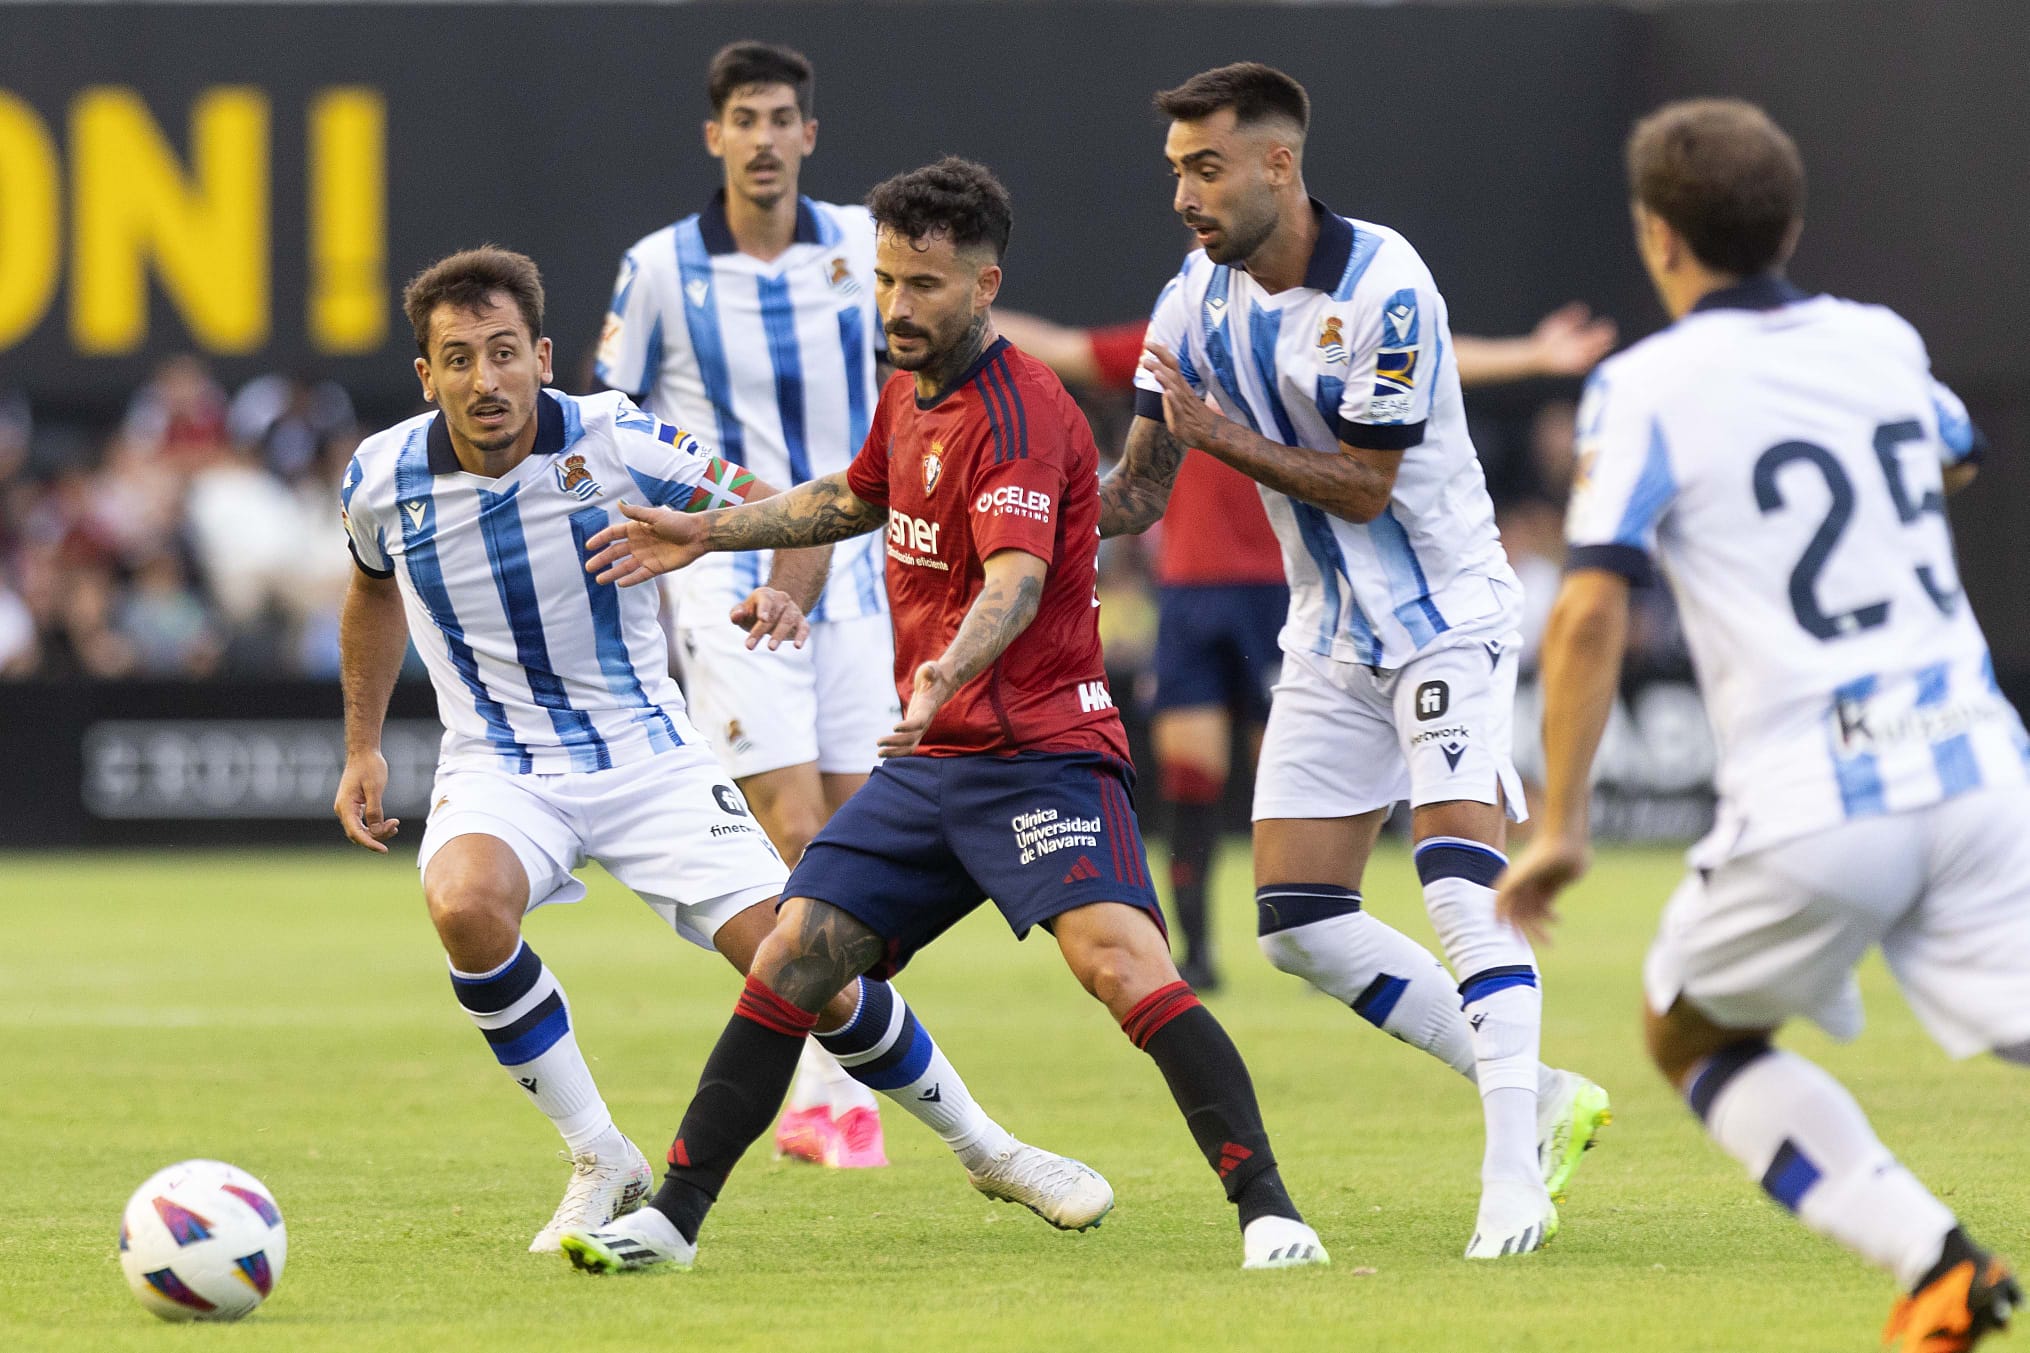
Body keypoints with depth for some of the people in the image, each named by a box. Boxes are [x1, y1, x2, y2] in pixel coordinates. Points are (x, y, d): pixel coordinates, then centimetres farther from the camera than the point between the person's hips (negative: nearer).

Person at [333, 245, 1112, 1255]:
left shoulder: (614, 443, -14)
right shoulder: (381, 479, -7)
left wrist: (784, 595, -26)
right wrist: (361, 747, 16)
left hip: (644, 752, -1)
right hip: (497, 769, 1)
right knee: (466, 905, -33)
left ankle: (985, 1149, 16)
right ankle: (600, 1165, -14)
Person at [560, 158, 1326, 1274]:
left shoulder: (1018, 411, -17)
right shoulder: (909, 394, 12)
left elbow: (1017, 573, -34)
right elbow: (856, 499, 35)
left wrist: (951, 672, -53)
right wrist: (707, 534, 39)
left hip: (1040, 751, -8)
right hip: (929, 759, 8)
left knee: (1120, 961, -27)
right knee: (789, 963, 4)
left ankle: (1267, 1211, -28)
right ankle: (673, 1216, 13)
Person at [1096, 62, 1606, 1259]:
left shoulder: (1384, 287, -20)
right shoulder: (1199, 302, -1)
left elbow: (1362, 487, -19)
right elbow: (1141, 492, 3)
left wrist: (1221, 436, -24)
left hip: (1446, 615, -7)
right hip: (1332, 642, 7)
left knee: (1461, 879, -21)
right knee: (1300, 924, 2)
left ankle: (1514, 1181, -21)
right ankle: (1537, 1095, 12)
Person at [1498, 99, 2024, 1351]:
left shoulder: (1648, 389, -2)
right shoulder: (1882, 342, 14)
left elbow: (1591, 614, -11)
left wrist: (1560, 827, -5)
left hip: (1813, 810, -4)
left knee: (1695, 1036, 19)